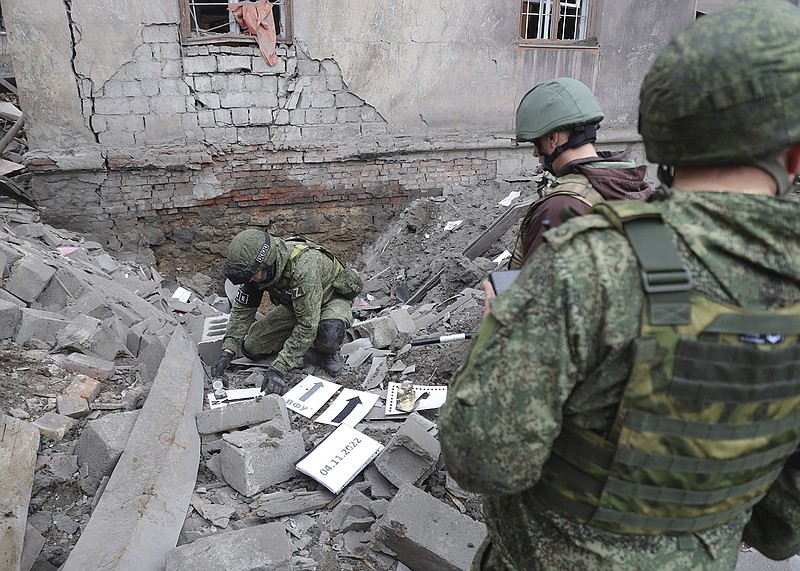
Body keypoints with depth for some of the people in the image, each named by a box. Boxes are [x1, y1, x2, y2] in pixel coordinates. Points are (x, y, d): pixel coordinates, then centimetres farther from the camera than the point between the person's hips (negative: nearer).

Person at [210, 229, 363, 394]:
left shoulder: (303, 266, -41)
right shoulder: (255, 267, -19)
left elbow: (307, 325, -39)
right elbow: (242, 309, -7)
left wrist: (278, 368, -39)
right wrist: (228, 352, -17)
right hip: (295, 304, 6)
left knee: (329, 333, -40)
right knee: (251, 348, -7)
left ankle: (326, 351, -5)